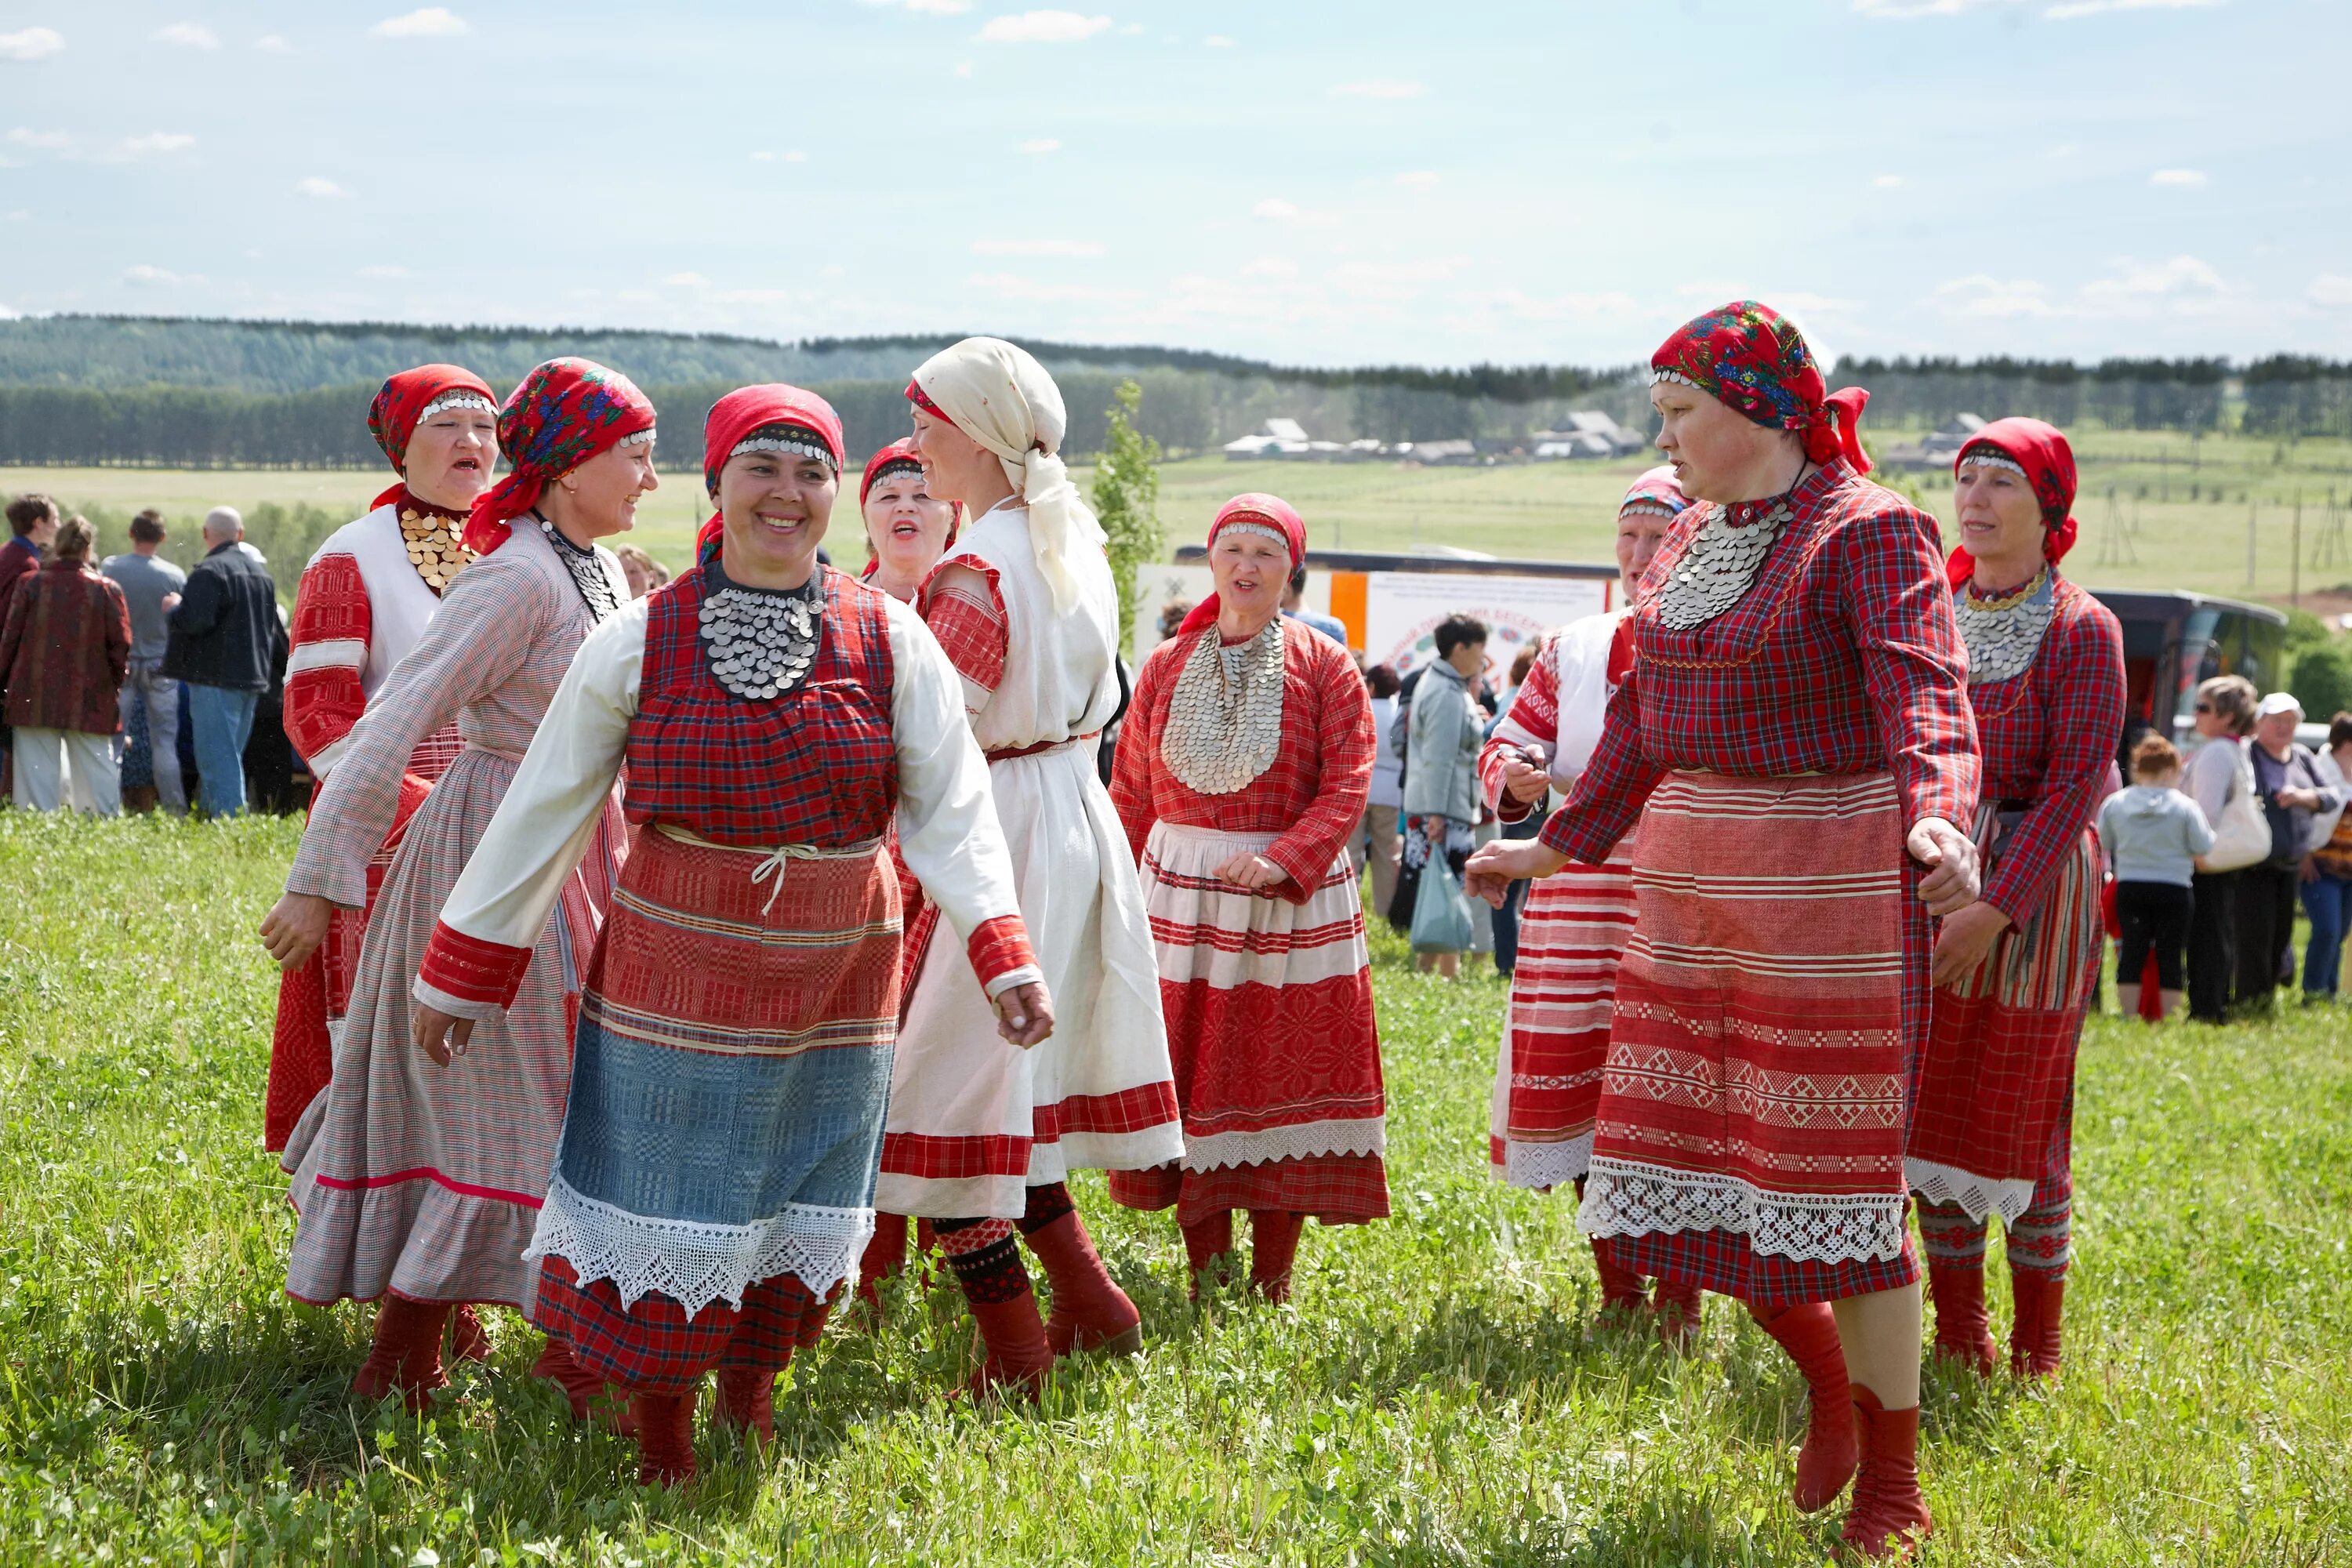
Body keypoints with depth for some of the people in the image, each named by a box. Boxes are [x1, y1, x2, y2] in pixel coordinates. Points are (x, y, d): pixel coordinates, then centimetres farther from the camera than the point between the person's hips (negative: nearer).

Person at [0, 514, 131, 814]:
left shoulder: (31, 584, -3)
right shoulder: (107, 589, -5)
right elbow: (121, 645, -3)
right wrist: (115, 683, 13)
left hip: (35, 699, 0)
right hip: (90, 702, 0)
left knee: (38, 771, 3)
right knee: (96, 770, 6)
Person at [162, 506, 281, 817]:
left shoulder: (209, 572, -13)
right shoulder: (261, 573, 15)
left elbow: (194, 620, -22)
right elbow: (275, 629, 21)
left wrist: (172, 610, -3)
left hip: (215, 678, -8)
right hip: (252, 677, 8)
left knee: (218, 759, -7)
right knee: (231, 755, 16)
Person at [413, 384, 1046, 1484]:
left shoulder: (890, 640, -2)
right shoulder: (640, 641, -5)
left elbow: (951, 809, -6)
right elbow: (542, 813, 0)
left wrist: (1003, 957, -20)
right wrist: (458, 972, 1)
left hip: (837, 982, 2)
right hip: (678, 971, -2)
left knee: (800, 1209, 14)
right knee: (670, 1212, 4)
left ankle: (751, 1398, 37)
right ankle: (660, 1446, 22)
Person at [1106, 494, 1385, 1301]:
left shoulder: (1324, 667, 0)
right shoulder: (1166, 666, 9)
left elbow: (1347, 788, -8)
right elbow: (1131, 795, 11)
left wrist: (1282, 860, -21)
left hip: (1294, 902, -2)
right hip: (1180, 898, 2)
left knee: (1284, 1077, 0)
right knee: (1190, 1081, 3)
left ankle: (1271, 1285, 8)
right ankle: (1204, 1279, 12)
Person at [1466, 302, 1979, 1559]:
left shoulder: (1869, 532, -12)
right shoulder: (1694, 537, 12)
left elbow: (1925, 695, -27)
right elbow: (1643, 716, 20)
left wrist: (1939, 820, -46)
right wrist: (1557, 846, 22)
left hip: (1828, 878, -8)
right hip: (1691, 873, 8)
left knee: (1835, 1175, -3)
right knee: (1680, 1157, 8)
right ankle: (1826, 1373, 32)